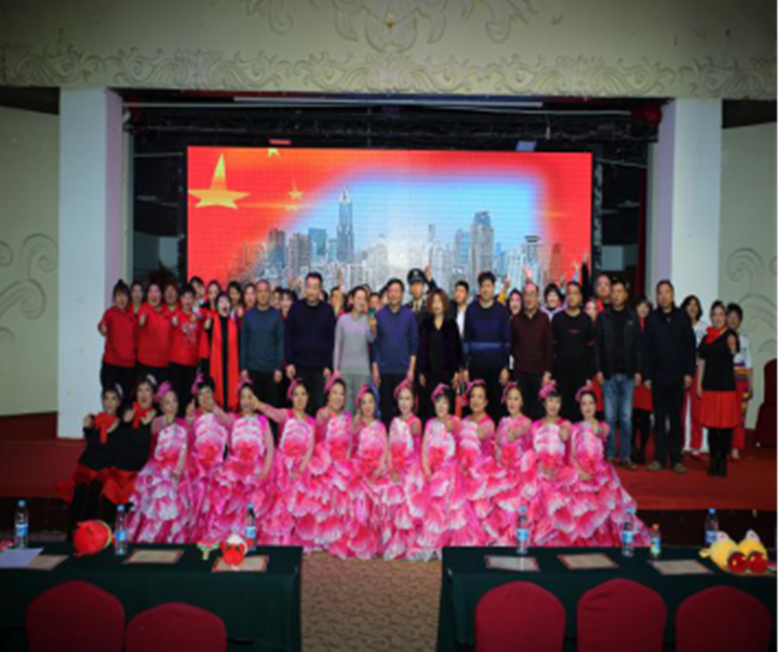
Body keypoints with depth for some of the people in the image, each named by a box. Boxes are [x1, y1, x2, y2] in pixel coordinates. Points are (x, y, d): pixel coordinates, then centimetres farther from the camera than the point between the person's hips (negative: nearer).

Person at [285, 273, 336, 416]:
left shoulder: (327, 310, 1)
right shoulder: (296, 308, 3)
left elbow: (332, 340, 1)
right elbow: (288, 337, 3)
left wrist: (328, 366, -4)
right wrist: (289, 362, -4)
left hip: (320, 367, -1)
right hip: (299, 366, 1)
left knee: (320, 405, 1)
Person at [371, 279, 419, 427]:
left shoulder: (409, 316, 4)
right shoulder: (379, 315, 4)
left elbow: (414, 343, 3)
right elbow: (375, 344, 5)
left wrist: (411, 369, -3)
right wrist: (375, 369, 0)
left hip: (403, 370, 0)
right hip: (384, 370, 0)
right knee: (385, 408, 4)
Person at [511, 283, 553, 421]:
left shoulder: (544, 319, 2)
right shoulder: (516, 320, 5)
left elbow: (549, 347, 1)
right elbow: (511, 345, 12)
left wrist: (548, 372, -3)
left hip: (539, 372, -1)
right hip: (520, 372, 1)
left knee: (538, 411, 0)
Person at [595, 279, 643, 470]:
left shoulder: (633, 317, 6)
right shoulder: (603, 317, 4)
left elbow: (638, 345, 5)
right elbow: (598, 345, 1)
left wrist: (638, 371, -1)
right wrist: (598, 370, -5)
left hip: (627, 374, 1)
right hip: (609, 374, -1)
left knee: (626, 417, 4)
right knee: (610, 417, 3)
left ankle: (626, 456, 11)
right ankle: (610, 455, 10)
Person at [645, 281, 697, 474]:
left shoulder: (683, 317, 3)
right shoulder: (651, 319, 2)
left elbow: (690, 347, 2)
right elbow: (647, 349, 2)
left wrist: (689, 373, -4)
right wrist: (647, 375, -2)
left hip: (677, 376, 0)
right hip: (658, 377, 0)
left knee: (676, 418, 5)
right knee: (660, 418, 5)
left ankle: (676, 459, 11)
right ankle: (660, 458, 11)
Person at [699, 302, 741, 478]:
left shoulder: (730, 335, -5)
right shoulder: (706, 338, 11)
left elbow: (734, 353, -28)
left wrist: (732, 345, -49)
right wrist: (699, 385, 11)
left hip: (726, 385, -5)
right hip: (710, 385, 5)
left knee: (726, 426, -1)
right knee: (712, 426, 9)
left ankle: (723, 461, 9)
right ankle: (714, 461, 18)